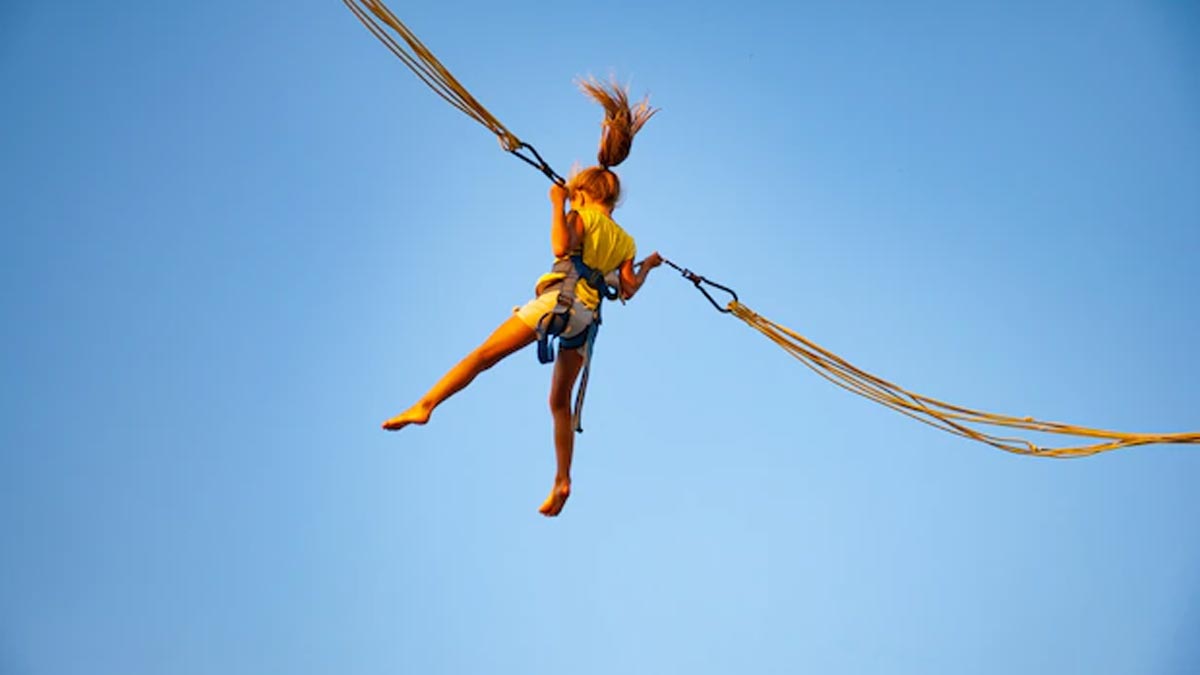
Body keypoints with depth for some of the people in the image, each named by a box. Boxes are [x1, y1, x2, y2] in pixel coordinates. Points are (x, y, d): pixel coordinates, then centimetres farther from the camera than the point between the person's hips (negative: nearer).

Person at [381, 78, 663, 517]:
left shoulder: (582, 217, 6)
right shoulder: (625, 242, 19)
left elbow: (561, 246, -12)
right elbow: (627, 290, 14)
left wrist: (557, 205, -1)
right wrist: (647, 267, 32)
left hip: (559, 299, -6)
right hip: (587, 318, 6)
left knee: (483, 355, -10)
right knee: (560, 401, 12)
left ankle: (425, 406, -22)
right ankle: (562, 481, 6)